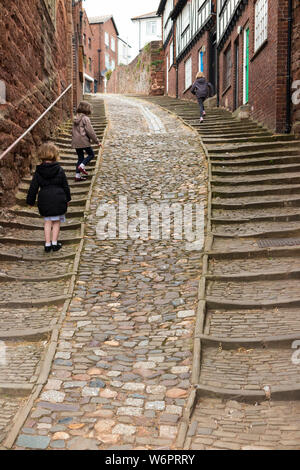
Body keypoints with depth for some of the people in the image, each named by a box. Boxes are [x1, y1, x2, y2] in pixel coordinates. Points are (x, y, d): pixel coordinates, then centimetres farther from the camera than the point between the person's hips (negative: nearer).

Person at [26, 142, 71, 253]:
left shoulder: (38, 172, -2)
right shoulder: (59, 170, -4)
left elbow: (33, 188, 1)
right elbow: (65, 186, 3)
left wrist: (31, 201, 11)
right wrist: (67, 199, 16)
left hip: (44, 200, 1)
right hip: (59, 200, -1)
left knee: (47, 221, 12)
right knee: (57, 221, 10)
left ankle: (47, 243, 10)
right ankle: (54, 243, 10)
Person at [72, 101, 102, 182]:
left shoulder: (76, 118, 11)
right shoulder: (86, 119, -12)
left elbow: (73, 131, 17)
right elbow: (90, 131, -13)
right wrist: (97, 141, -7)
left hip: (76, 142, 7)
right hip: (83, 141, -7)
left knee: (80, 157, 13)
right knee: (91, 154, 9)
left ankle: (78, 175, 10)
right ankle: (82, 166, -10)